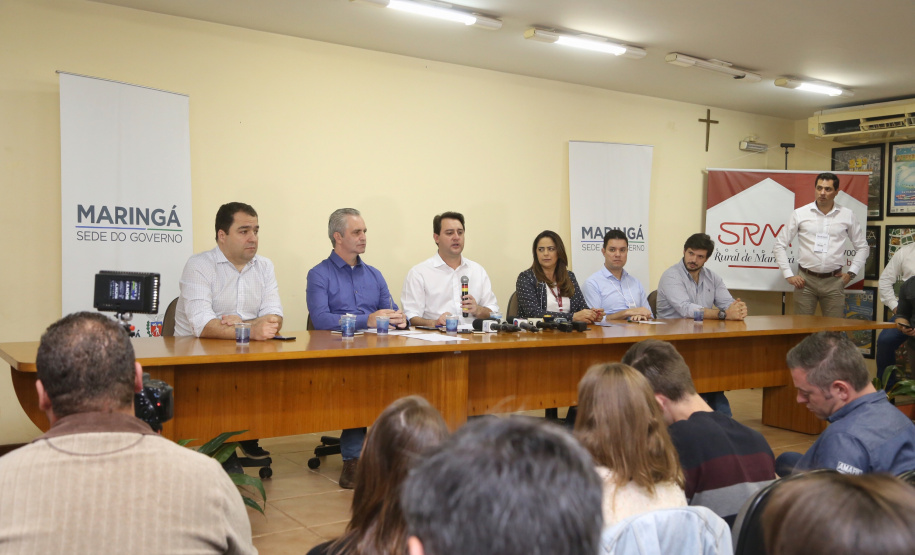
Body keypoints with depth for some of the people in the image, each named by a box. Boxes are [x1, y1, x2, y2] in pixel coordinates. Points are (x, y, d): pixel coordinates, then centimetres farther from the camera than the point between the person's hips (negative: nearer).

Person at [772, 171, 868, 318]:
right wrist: (788, 275, -1)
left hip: (834, 280, 1)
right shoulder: (800, 214, 2)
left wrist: (851, 273, 7)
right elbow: (780, 245, 4)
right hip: (805, 280, -1)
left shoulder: (847, 215, 6)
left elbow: (862, 247, 16)